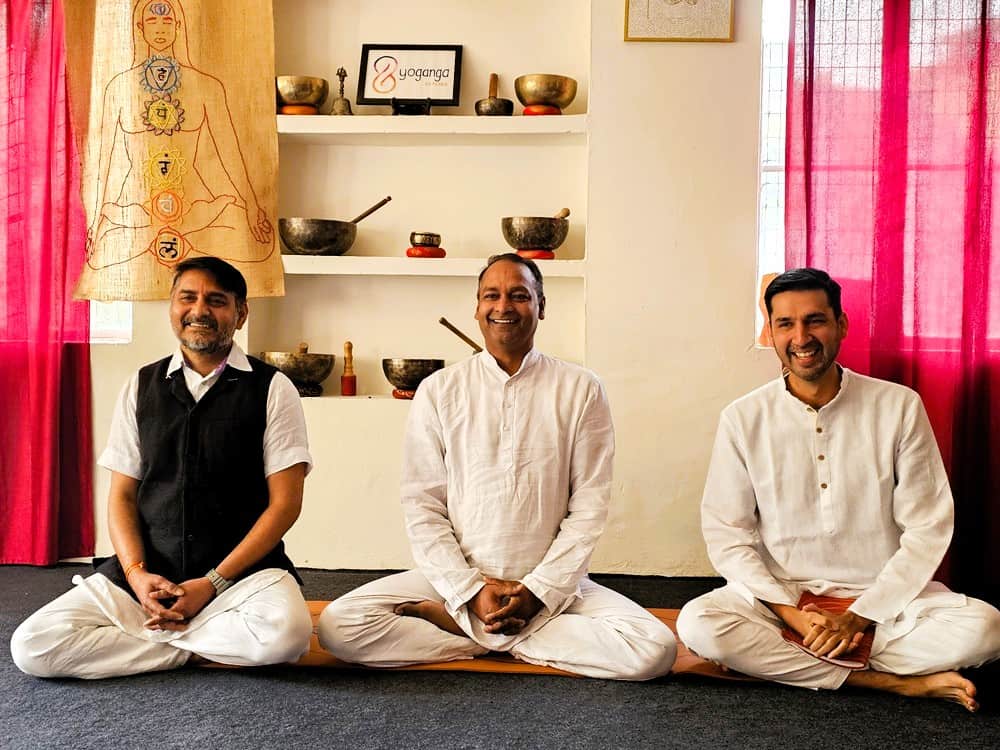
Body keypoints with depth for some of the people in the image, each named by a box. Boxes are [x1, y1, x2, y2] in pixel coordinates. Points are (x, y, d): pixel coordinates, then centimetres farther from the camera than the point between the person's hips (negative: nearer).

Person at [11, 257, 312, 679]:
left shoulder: (272, 389, -1)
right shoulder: (141, 387, 10)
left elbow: (285, 502, -5)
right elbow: (122, 495, 10)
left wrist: (213, 584, -13)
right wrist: (137, 574, -9)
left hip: (242, 570, -2)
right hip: (149, 574, 3)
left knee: (284, 632, -35)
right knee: (32, 647, -16)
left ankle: (155, 633, -6)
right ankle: (203, 651, -5)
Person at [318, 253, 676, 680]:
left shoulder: (581, 390, 2)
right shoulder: (438, 391, 4)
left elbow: (589, 506, -1)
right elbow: (422, 506, 0)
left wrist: (538, 592, -10)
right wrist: (470, 591, -11)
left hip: (553, 585, 1)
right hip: (454, 578, -1)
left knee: (654, 649, -25)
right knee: (339, 626, -22)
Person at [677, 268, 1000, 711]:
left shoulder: (899, 406, -2)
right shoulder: (743, 418, -1)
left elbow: (927, 528, -3)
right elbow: (726, 533, -2)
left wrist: (860, 617, -12)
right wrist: (791, 613, -15)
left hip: (883, 596, 0)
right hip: (780, 594, 1)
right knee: (699, 623, -29)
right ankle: (896, 682, -18)